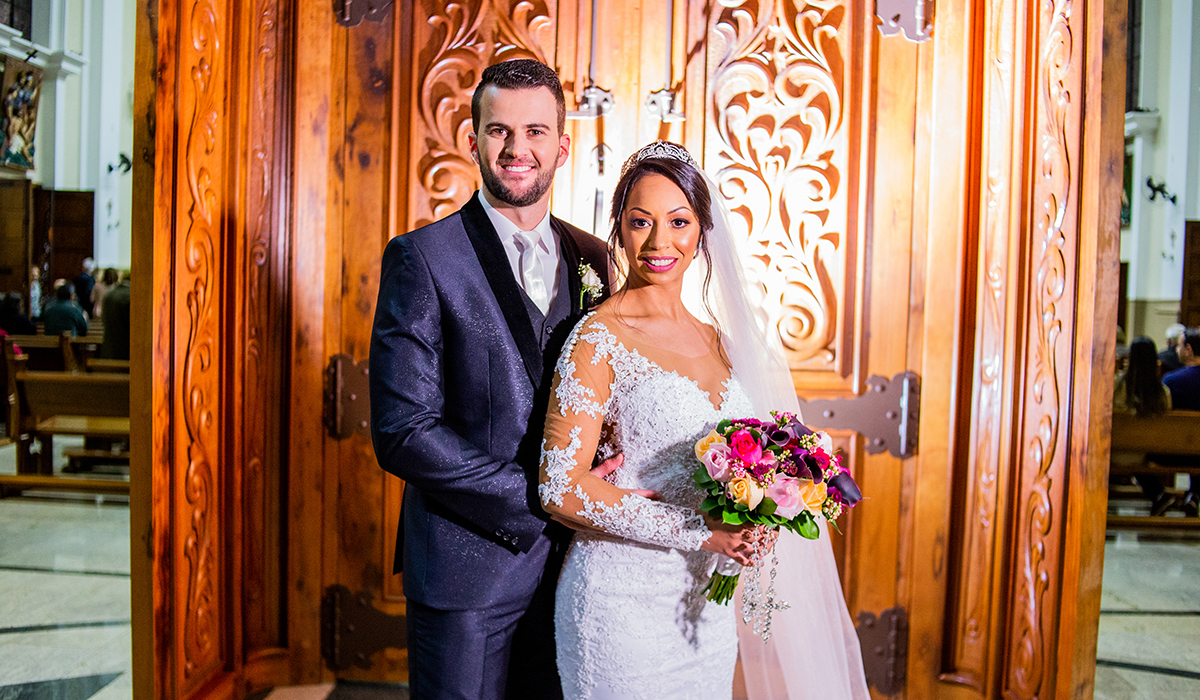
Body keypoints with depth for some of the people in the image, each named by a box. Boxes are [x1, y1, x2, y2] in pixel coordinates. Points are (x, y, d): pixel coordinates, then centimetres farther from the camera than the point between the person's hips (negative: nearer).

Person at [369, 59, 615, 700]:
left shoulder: (592, 259, 6)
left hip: (567, 562, 5)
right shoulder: (421, 258, -10)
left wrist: (598, 484, -8)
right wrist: (541, 497, -18)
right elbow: (402, 434, -17)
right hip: (468, 567, -4)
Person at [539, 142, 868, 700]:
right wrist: (700, 531, -18)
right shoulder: (598, 338, -13)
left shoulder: (714, 339, 7)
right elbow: (560, 486, -17)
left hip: (704, 599, 6)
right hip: (624, 599, -6)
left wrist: (748, 526, -3)